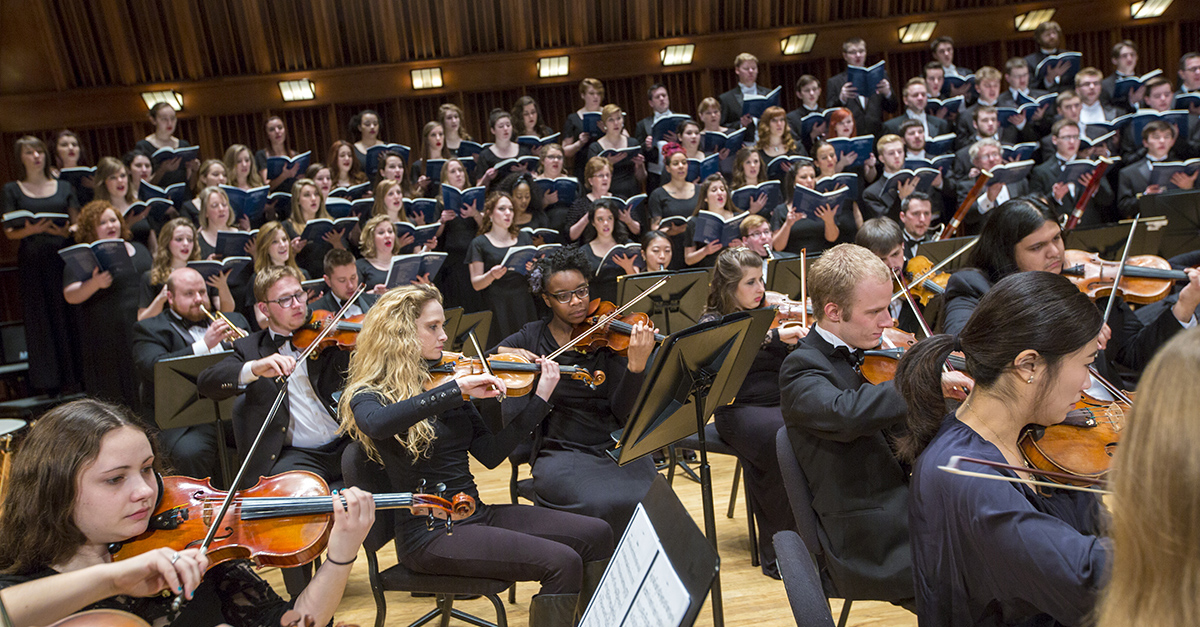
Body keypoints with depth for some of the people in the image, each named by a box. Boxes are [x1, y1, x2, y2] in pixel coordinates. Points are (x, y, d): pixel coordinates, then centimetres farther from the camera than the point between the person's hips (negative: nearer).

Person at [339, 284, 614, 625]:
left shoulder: (441, 379, 10)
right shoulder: (367, 396, -8)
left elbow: (490, 453, 5)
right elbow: (377, 425, -36)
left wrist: (540, 399, -2)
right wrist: (456, 388, -35)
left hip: (475, 512, 7)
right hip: (430, 535, -7)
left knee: (596, 534, -2)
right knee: (561, 563, -22)